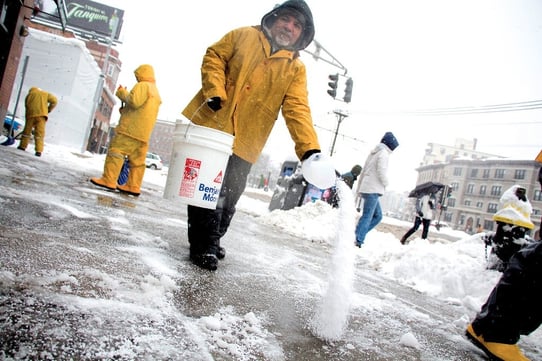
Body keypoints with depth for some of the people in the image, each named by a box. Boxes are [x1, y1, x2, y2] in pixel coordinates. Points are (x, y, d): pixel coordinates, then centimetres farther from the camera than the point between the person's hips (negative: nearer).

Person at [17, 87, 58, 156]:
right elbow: (54, 100, 3)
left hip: (30, 115, 1)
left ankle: (22, 146, 24)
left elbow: (26, 105, 13)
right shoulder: (45, 94, 17)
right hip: (41, 115, -1)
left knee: (27, 131, 16)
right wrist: (49, 110, 12)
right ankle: (39, 150, -13)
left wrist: (27, 116, 17)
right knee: (39, 133, -5)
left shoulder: (30, 94, 19)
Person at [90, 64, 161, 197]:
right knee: (137, 160, 4)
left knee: (116, 151, -9)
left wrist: (122, 93, 0)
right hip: (144, 133, 9)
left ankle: (108, 180, -14)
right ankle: (133, 186, 1)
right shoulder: (156, 92, 27)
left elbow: (135, 101, -17)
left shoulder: (143, 85, -2)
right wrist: (125, 94, 21)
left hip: (131, 128, -9)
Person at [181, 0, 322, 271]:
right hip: (210, 125, -1)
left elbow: (297, 110, -6)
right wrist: (214, 91, -12)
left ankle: (210, 241, 30)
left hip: (243, 144, 2)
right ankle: (204, 246, 8)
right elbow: (214, 56, 6)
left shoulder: (296, 69, 5)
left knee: (228, 198, 7)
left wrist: (309, 148, -22)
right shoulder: (244, 36, 6)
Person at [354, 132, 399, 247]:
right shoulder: (384, 153, -7)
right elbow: (381, 172, -16)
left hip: (365, 188, 9)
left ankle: (358, 235, 5)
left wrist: (359, 188, 23)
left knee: (377, 216, 12)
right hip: (373, 190, -9)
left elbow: (363, 171, 21)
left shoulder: (374, 152, 21)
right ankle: (358, 240, -8)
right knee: (367, 216, -7)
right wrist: (386, 184, 3)